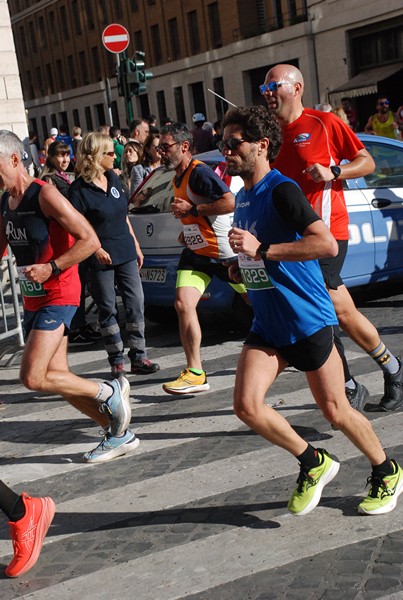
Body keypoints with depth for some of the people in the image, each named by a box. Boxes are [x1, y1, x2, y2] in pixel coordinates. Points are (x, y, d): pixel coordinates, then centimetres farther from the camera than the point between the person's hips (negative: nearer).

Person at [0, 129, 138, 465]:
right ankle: (119, 435, 21)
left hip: (58, 296, -9)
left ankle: (109, 392, 4)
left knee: (33, 378, -15)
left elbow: (90, 240, -19)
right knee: (57, 378, 9)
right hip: (33, 299, 9)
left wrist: (52, 268, -24)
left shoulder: (45, 195, -15)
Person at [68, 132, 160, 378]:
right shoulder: (79, 189, -11)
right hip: (101, 258, -6)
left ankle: (138, 357, 14)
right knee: (108, 310, 5)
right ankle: (117, 362, 15)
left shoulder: (113, 178, 8)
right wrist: (95, 249, -22)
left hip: (125, 253, 6)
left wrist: (136, 245, 16)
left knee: (136, 304, 4)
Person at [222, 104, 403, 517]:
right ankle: (313, 463, 14)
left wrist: (260, 250, -27)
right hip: (266, 326, 7)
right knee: (246, 406, -9)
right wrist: (242, 267, 7)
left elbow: (328, 244, -27)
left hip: (308, 321, -7)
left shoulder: (281, 190, -15)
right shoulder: (242, 197, 11)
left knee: (335, 411, 5)